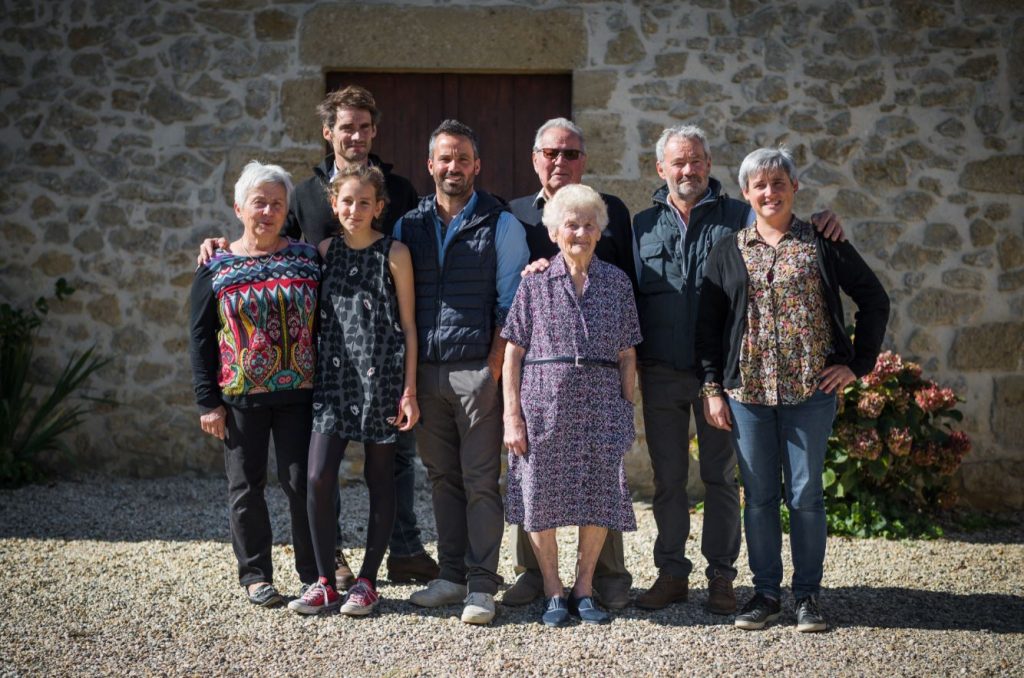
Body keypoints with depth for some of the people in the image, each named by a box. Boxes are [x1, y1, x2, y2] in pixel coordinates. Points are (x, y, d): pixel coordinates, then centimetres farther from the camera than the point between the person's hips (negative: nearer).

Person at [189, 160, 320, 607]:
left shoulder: (307, 259, 5)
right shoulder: (215, 268, 3)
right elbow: (200, 337, 3)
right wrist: (208, 402, -3)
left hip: (299, 393, 0)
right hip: (239, 398, 0)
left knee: (302, 482, 2)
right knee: (246, 487, 7)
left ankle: (315, 572, 15)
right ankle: (255, 575, 19)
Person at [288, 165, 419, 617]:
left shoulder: (394, 254, -2)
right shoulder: (325, 251, 7)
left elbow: (408, 326, -2)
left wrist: (409, 389, -6)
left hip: (381, 377, -3)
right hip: (333, 377, 3)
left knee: (379, 479, 6)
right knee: (318, 477, -6)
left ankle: (367, 581, 16)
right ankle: (325, 582, 7)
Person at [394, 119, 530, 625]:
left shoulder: (501, 225, 2)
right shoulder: (408, 226, 12)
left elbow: (511, 304, -2)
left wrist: (495, 368, -9)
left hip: (478, 370, -4)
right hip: (425, 371, 4)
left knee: (480, 480, -2)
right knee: (441, 477, 9)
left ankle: (482, 585, 3)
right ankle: (451, 576, 18)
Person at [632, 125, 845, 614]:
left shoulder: (739, 217, 4)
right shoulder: (643, 225, 9)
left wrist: (823, 224, -22)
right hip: (661, 372, 2)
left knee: (720, 476, 4)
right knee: (667, 478, 8)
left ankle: (721, 577, 14)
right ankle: (671, 573, 19)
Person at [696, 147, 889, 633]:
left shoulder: (822, 243, 4)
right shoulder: (729, 251, 9)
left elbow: (874, 300, 8)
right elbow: (707, 321, 9)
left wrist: (858, 364, 2)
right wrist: (711, 387, 2)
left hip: (810, 389, -1)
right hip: (747, 389, 2)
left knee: (805, 493, 2)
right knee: (758, 494, 6)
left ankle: (808, 594, 14)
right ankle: (765, 592, 18)